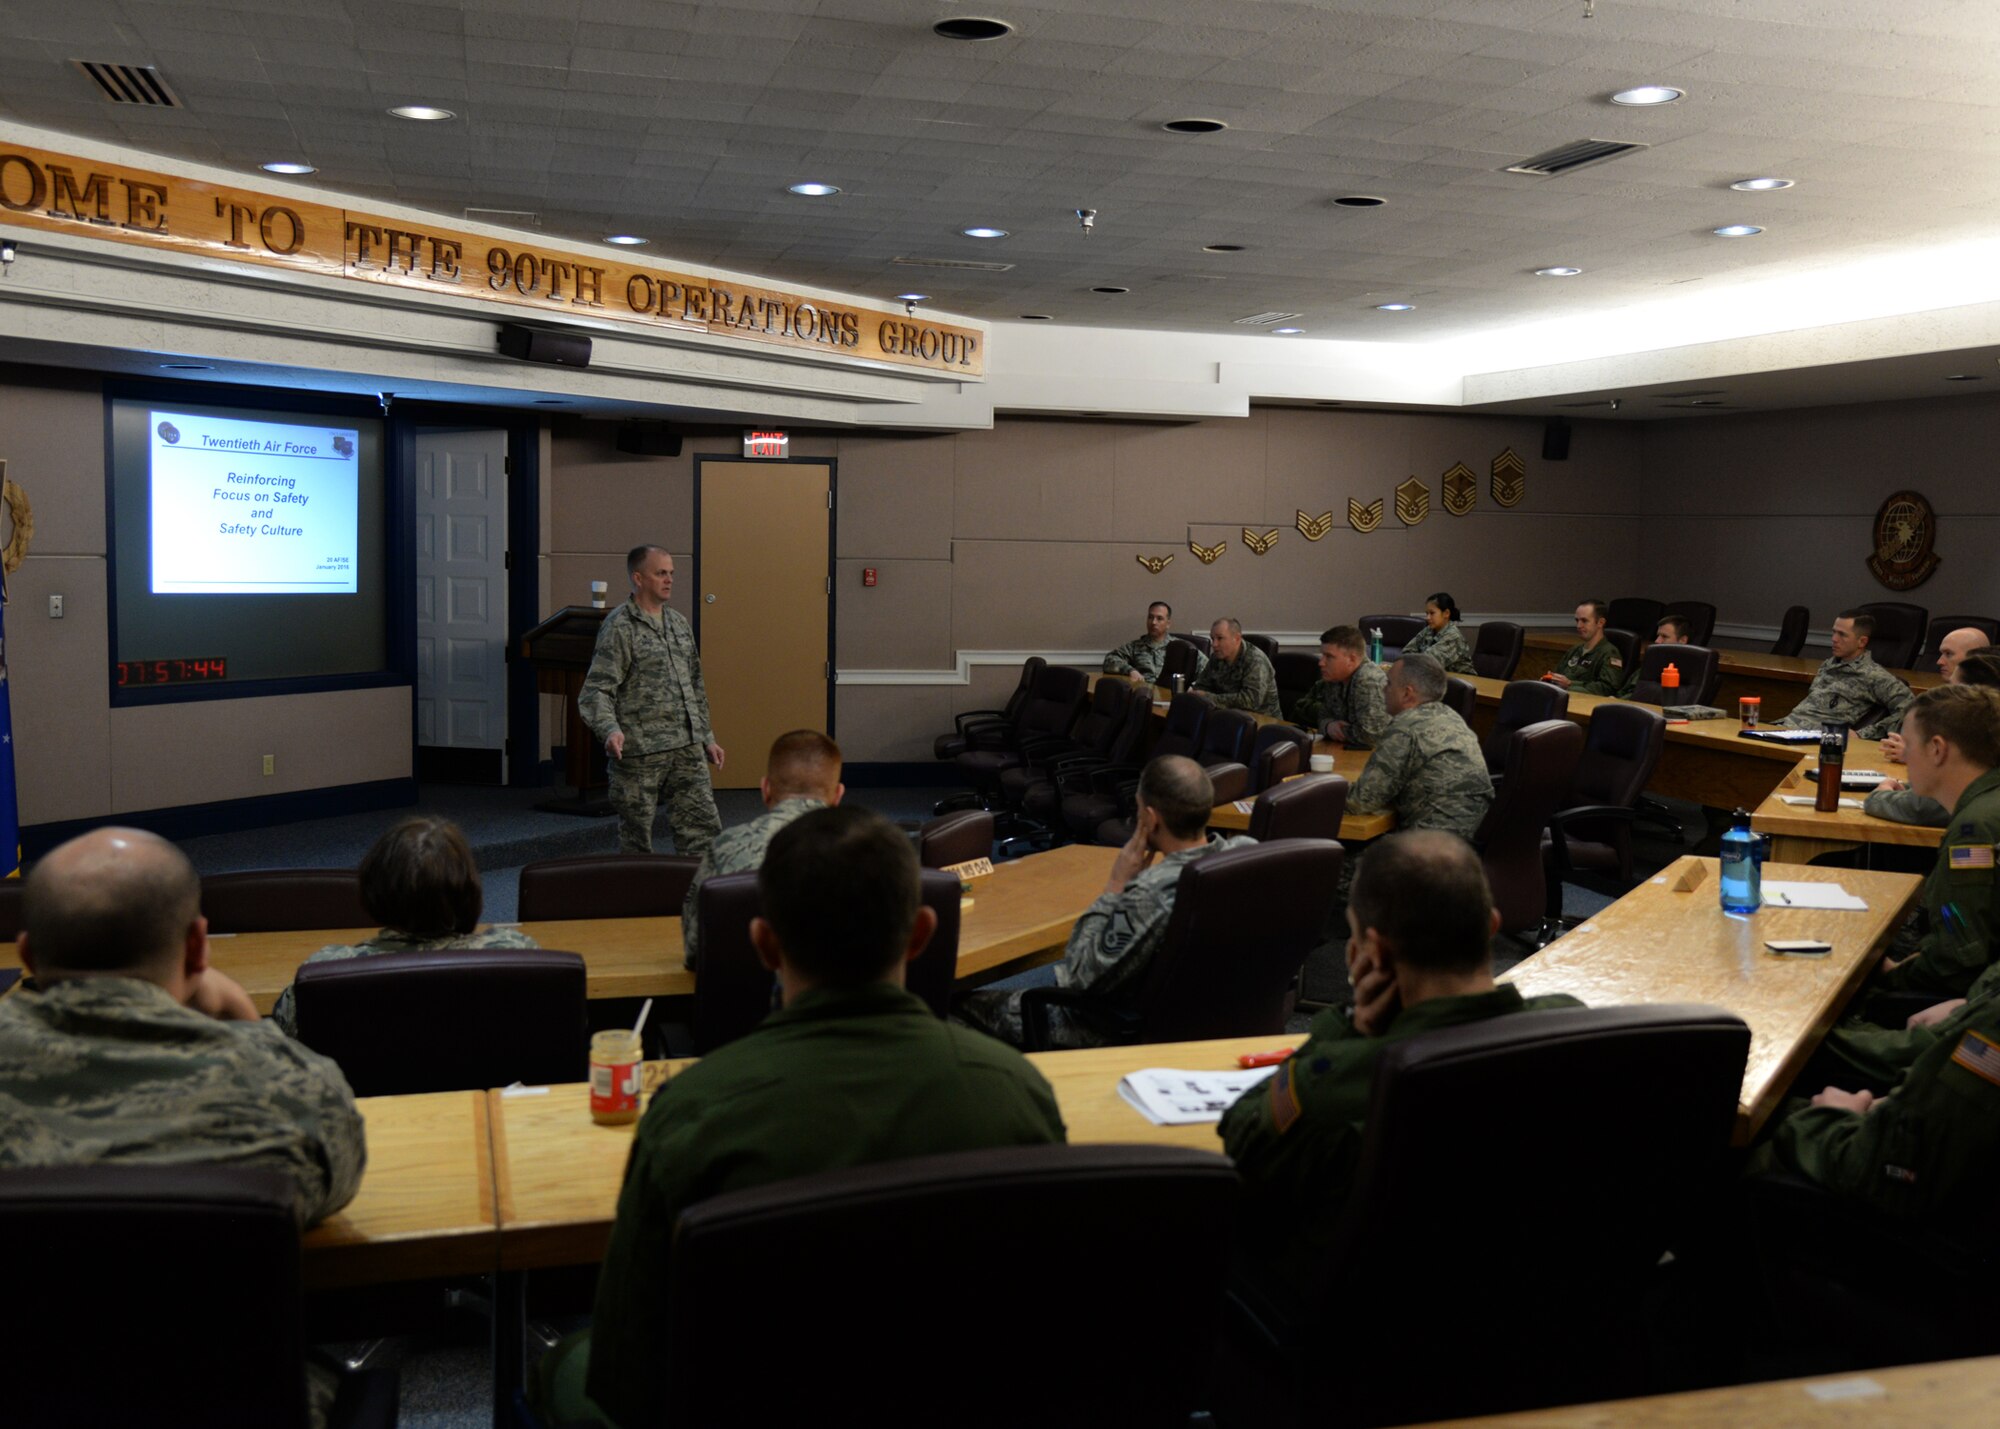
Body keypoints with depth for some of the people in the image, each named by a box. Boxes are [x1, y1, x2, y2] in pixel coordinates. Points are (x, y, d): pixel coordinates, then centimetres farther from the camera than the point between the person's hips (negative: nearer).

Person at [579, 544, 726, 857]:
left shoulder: (679, 623, 15)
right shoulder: (619, 627, -7)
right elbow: (597, 688, -14)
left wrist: (707, 738, 22)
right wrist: (610, 730, -31)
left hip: (686, 748, 6)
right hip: (639, 750, -6)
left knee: (704, 826, 3)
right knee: (636, 837, 4)